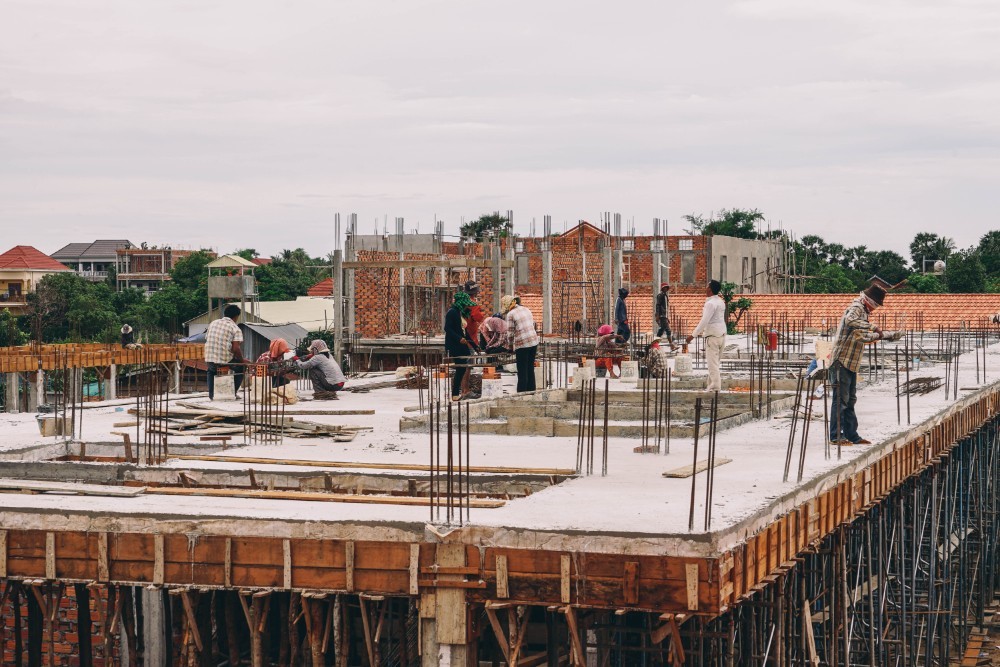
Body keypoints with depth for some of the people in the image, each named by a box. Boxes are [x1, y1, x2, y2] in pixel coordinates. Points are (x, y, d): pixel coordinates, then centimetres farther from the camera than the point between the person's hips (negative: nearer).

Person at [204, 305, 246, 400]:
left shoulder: (213, 323, 11)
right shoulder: (235, 329, -5)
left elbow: (207, 340, 15)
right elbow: (236, 349, -15)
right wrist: (242, 360, 1)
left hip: (209, 360, 4)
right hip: (226, 361, -4)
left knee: (211, 370, 38)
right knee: (241, 366, 25)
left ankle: (211, 394, 28)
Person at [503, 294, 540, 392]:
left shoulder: (510, 314, -9)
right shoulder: (526, 309, 12)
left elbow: (510, 333, -8)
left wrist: (510, 346, 8)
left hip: (522, 344, -7)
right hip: (534, 341, 7)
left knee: (522, 373, 0)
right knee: (530, 370, 16)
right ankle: (531, 392, 20)